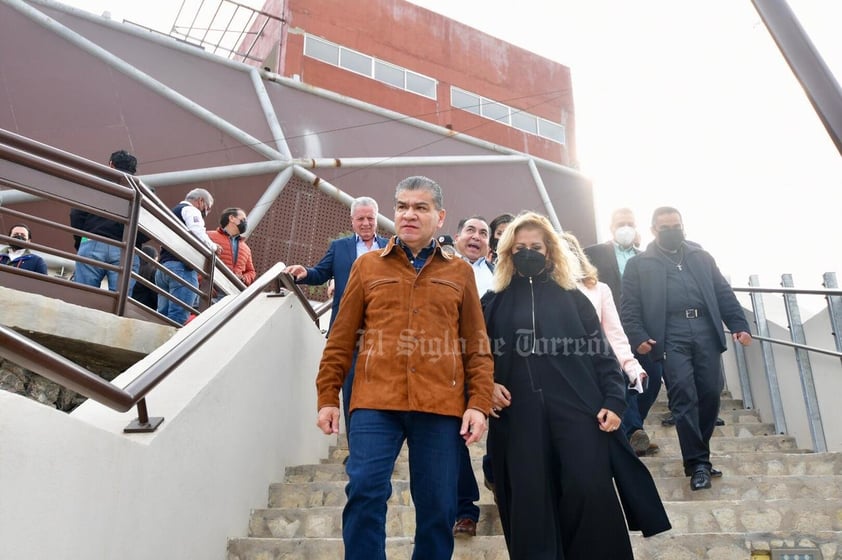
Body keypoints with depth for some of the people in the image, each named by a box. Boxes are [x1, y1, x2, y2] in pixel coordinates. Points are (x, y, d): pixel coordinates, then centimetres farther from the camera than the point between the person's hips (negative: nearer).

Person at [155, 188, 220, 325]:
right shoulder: (191, 210, 3)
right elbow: (198, 234, -14)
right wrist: (213, 247, 2)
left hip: (163, 266, 9)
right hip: (181, 266, -9)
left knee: (163, 316, 3)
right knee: (178, 317, -15)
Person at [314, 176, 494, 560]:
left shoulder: (459, 272, 12)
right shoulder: (367, 265, 11)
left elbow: (477, 346, 10)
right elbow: (341, 339, 10)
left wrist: (479, 403, 0)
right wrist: (328, 396, 6)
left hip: (440, 406, 1)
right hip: (375, 403, 0)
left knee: (437, 506, 7)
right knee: (365, 493, -7)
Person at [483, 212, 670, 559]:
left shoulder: (571, 297, 12)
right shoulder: (495, 302, 12)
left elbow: (600, 351, 8)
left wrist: (613, 400, -3)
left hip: (576, 409, 0)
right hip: (519, 416, 0)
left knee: (590, 494, -6)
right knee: (530, 503, 1)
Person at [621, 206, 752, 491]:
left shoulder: (701, 257, 20)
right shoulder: (639, 264, 9)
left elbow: (723, 293, 15)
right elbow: (629, 307, 2)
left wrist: (739, 325, 3)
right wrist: (638, 337, -11)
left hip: (705, 331, 3)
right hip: (670, 336, -3)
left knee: (710, 395, 3)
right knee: (684, 396, -8)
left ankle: (699, 454, 21)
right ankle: (698, 462, 0)